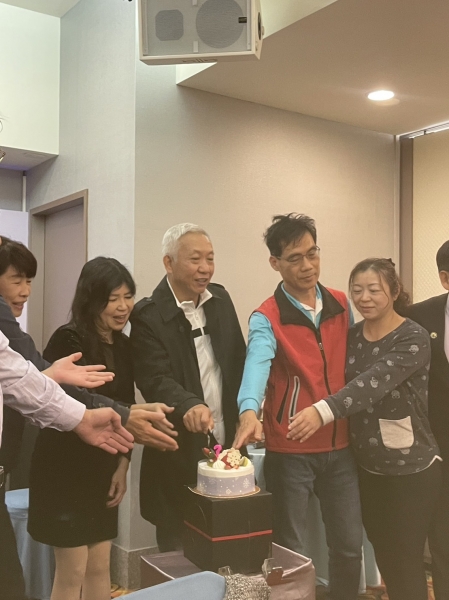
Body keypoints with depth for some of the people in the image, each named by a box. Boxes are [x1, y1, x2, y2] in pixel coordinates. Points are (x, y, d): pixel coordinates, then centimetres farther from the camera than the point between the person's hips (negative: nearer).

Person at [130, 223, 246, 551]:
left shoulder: (221, 299, 6)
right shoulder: (149, 316, -12)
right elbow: (156, 380, -21)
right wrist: (189, 405, -39)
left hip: (227, 446, 5)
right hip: (180, 457, -5)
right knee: (179, 550, 9)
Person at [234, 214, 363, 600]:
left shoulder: (341, 304, 4)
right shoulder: (267, 318, -11)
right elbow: (257, 364, -30)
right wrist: (249, 411, -48)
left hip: (340, 446, 4)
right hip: (290, 450, -4)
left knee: (349, 546, 15)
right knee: (291, 552, 8)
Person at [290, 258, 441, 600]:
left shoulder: (414, 338, -16)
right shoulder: (352, 336, 4)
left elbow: (375, 381, -32)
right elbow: (348, 384, 5)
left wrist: (323, 411, -46)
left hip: (411, 468, -5)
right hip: (368, 466, 6)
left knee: (406, 560, 4)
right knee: (383, 555, 17)